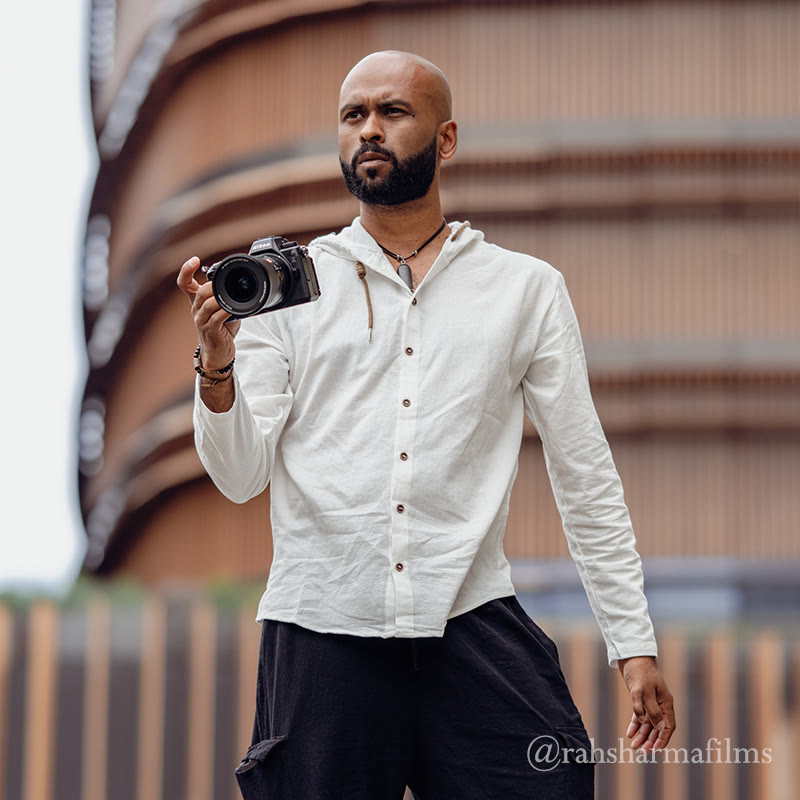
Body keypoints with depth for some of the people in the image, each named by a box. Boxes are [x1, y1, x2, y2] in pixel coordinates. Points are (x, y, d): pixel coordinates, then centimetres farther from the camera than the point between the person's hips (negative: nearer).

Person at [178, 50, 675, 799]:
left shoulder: (526, 289, 11)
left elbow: (585, 478, 12)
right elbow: (241, 476, 4)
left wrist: (635, 645, 7)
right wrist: (217, 364, -15)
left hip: (472, 626, 0)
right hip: (323, 632, 0)